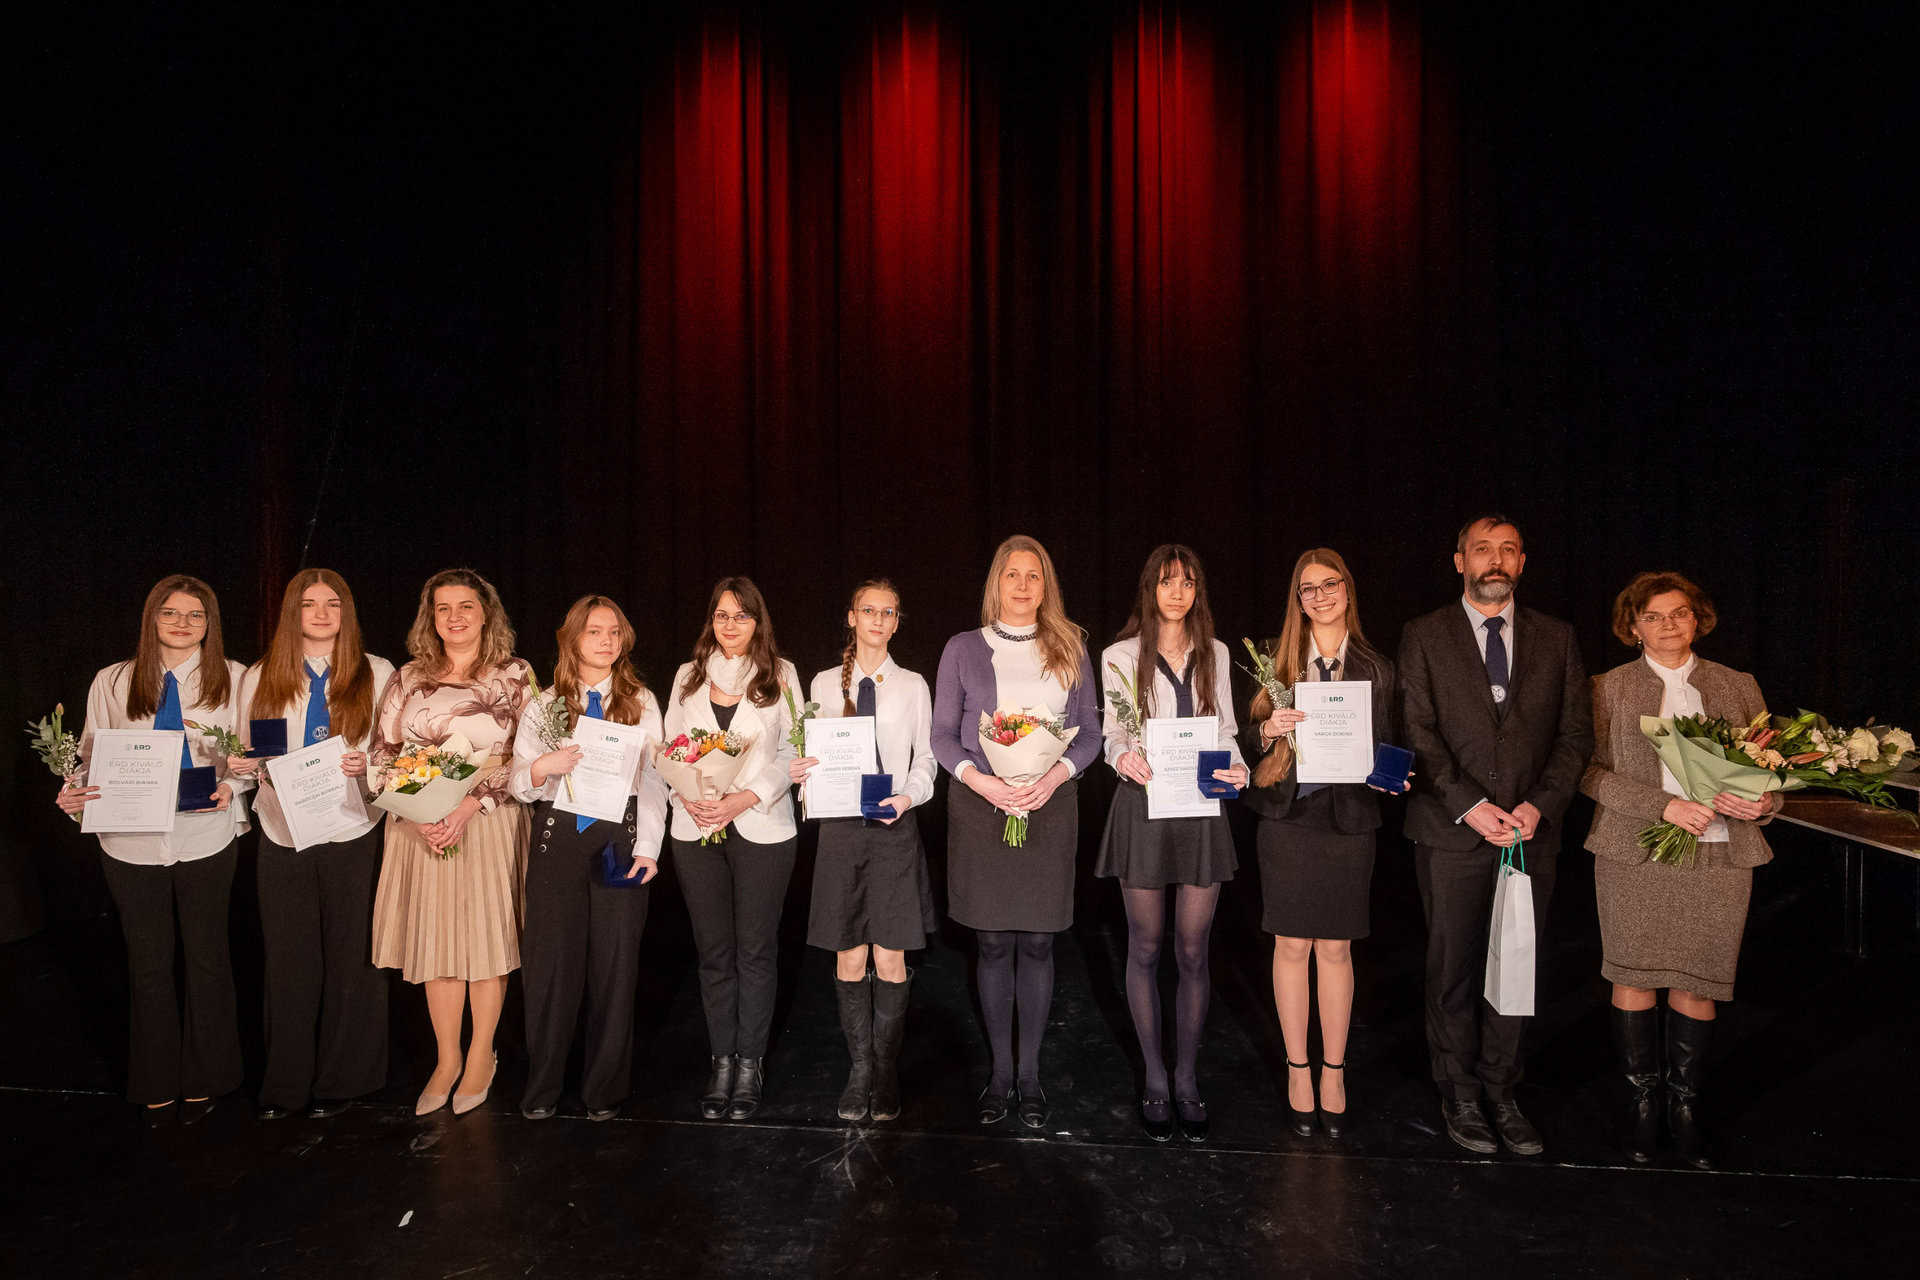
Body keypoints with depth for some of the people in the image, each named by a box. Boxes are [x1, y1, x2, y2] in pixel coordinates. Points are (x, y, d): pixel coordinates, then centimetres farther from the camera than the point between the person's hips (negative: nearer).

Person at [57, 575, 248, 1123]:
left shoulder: (232, 679, 0)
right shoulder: (111, 682, 5)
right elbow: (92, 754, 6)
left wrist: (229, 788, -18)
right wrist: (73, 794, -13)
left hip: (205, 839, -1)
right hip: (132, 843, 2)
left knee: (206, 959, 10)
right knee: (148, 964, 13)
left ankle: (204, 1080, 28)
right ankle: (155, 1082, 31)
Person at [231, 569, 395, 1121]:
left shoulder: (377, 674, 4)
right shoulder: (261, 678, 10)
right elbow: (247, 756, 12)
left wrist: (368, 764, -17)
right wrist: (254, 769, -10)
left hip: (353, 833, -2)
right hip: (283, 833, 2)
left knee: (349, 958, 4)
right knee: (289, 960, 8)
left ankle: (341, 1081, 19)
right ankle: (285, 1084, 22)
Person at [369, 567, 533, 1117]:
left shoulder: (514, 677, 0)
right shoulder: (407, 680, 9)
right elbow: (382, 753, 7)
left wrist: (469, 805, -16)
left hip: (489, 824, -2)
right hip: (419, 826, 3)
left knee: (485, 937, 3)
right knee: (434, 939, 6)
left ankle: (481, 1056, 19)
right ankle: (447, 1059, 21)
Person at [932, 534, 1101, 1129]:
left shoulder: (1069, 648, 8)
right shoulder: (963, 649, 5)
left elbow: (1090, 730, 7)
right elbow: (942, 734, 4)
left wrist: (1056, 774, -11)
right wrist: (977, 779, -13)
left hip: (1050, 806, 1)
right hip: (981, 808, -1)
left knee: (1037, 942, 5)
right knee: (995, 943, 6)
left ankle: (1030, 1072, 19)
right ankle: (1000, 1071, 20)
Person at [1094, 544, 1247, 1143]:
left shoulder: (1215, 654, 11)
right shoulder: (1120, 656, 2)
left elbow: (1224, 728, 13)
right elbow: (1114, 731, 1)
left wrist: (1236, 766, -8)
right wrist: (1123, 756, -21)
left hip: (1201, 808, 2)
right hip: (1143, 806, -2)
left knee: (1193, 953, 5)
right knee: (1146, 948, 7)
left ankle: (1187, 1080, 20)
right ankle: (1155, 1082, 20)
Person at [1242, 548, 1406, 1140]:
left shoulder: (1375, 668, 4)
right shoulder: (1277, 660, 2)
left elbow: (1384, 749, 8)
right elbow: (1252, 736, 2)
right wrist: (1270, 730, -19)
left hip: (1348, 819, 0)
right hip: (1288, 815, 0)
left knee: (1336, 949, 8)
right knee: (1292, 947, 7)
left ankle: (1334, 1072, 23)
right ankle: (1298, 1070, 22)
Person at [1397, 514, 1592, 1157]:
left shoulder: (1556, 638, 10)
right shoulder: (1424, 636, 2)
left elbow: (1576, 732, 6)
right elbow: (1418, 735, -4)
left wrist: (1540, 804, -8)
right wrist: (1469, 805, -14)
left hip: (1532, 832, 2)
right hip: (1452, 832, -2)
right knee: (1453, 969, 5)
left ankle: (1501, 1090, 24)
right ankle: (1459, 1096, 20)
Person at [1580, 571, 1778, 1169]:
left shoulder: (1738, 686, 11)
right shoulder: (1609, 688, 4)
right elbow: (1592, 771, -3)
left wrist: (1762, 803, -9)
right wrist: (1665, 805, -15)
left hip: (1719, 857, 2)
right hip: (1633, 855, -1)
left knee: (1696, 985, 4)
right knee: (1634, 978, 4)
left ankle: (1684, 1106, 21)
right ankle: (1642, 1101, 20)